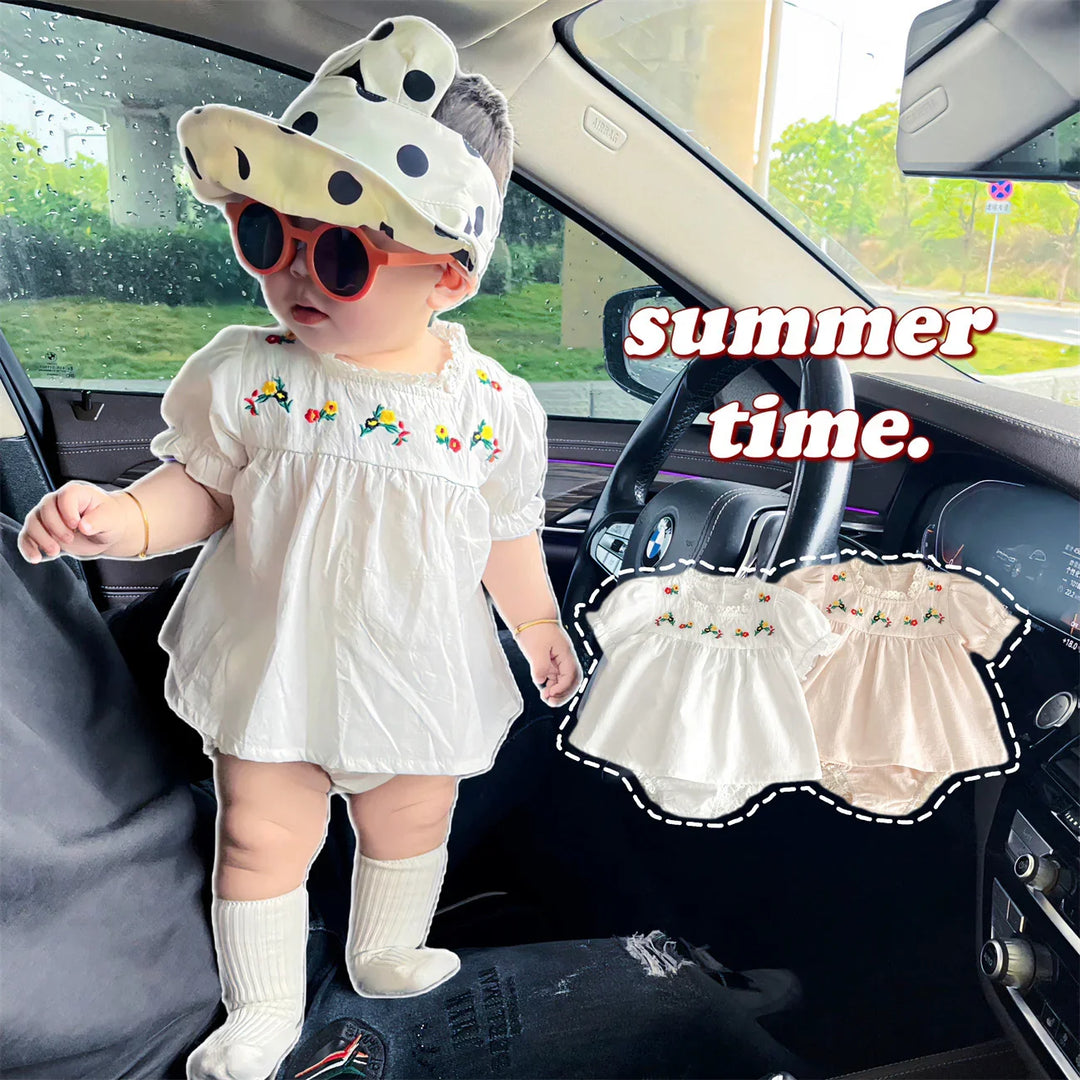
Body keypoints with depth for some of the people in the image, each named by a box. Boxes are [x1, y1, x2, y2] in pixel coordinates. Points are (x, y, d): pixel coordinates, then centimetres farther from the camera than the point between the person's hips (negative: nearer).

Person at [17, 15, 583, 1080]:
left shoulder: (491, 405, -13)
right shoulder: (245, 375, -14)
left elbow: (506, 529, 1)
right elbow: (203, 488, -3)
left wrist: (537, 622, 11)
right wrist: (120, 519, -22)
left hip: (417, 675, 1)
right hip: (272, 667, 0)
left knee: (409, 829, 22)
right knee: (261, 836, 13)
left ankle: (386, 951, 54)